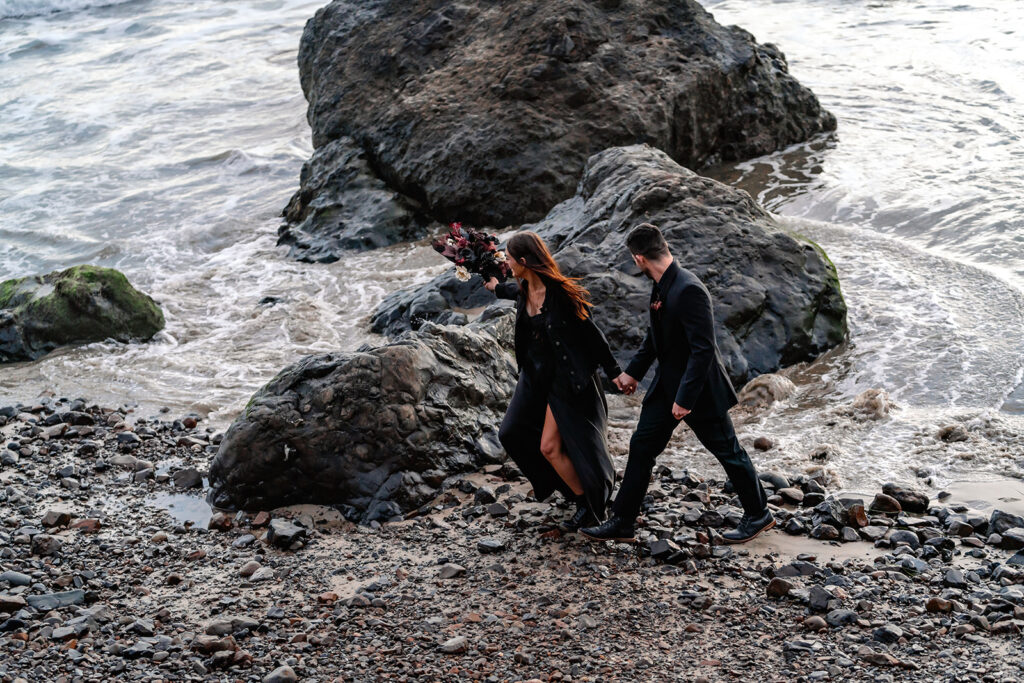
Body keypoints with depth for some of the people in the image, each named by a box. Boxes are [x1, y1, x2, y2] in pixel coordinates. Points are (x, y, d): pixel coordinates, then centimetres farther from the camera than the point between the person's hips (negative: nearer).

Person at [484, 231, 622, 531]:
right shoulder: (523, 289, -2)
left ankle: (589, 506, 13)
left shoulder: (560, 293, -24)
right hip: (536, 375, 8)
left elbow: (591, 332, -17)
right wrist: (497, 287, 45)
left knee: (550, 447, -7)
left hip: (566, 379, -8)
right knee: (512, 433, 11)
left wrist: (614, 371, -12)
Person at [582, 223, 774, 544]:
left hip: (699, 387, -9)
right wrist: (633, 372, 21)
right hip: (667, 384, 9)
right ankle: (621, 523, 16)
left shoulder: (689, 290, -27)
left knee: (727, 451, 8)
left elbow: (704, 349, -28)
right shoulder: (660, 286, 2)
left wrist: (685, 398, -26)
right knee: (641, 448, 9)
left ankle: (759, 515, 27)